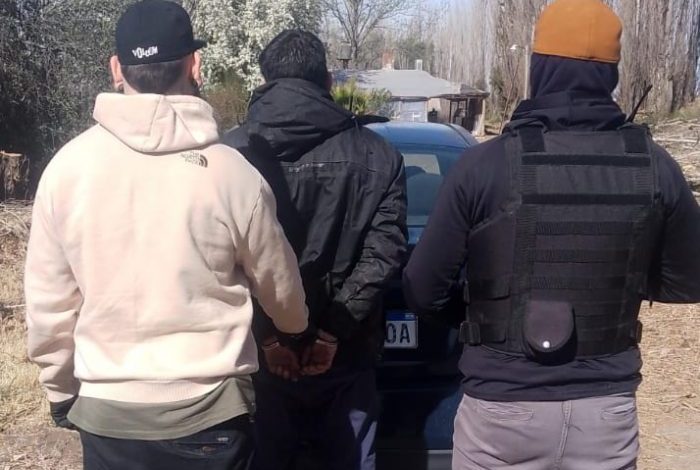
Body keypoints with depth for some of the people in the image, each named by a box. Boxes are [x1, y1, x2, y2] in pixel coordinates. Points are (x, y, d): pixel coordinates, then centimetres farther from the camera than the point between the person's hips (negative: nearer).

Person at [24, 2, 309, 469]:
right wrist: (299, 334, 24)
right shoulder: (233, 173, -14)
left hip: (104, 413, 2)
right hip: (210, 412, -2)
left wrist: (62, 389, 17)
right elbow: (280, 289, 2)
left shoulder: (67, 166, -8)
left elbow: (47, 302, 0)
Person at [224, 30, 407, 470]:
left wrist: (267, 335, -9)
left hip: (259, 354, 0)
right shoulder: (377, 155, 0)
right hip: (345, 357, 1)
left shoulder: (233, 151, -4)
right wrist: (332, 333, -8)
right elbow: (384, 253, -8)